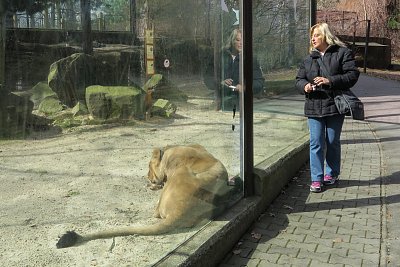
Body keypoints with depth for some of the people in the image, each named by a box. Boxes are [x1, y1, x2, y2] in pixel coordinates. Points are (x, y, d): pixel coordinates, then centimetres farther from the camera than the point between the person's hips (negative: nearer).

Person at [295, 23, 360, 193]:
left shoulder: (342, 53, 0)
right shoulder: (309, 59, 13)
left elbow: (353, 75, -8)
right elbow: (299, 79, 16)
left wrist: (330, 81, -20)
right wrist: (304, 86, -8)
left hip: (335, 107, -3)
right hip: (314, 107, 3)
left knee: (333, 142, 9)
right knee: (316, 143, -1)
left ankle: (332, 174, 28)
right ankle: (316, 179, 6)